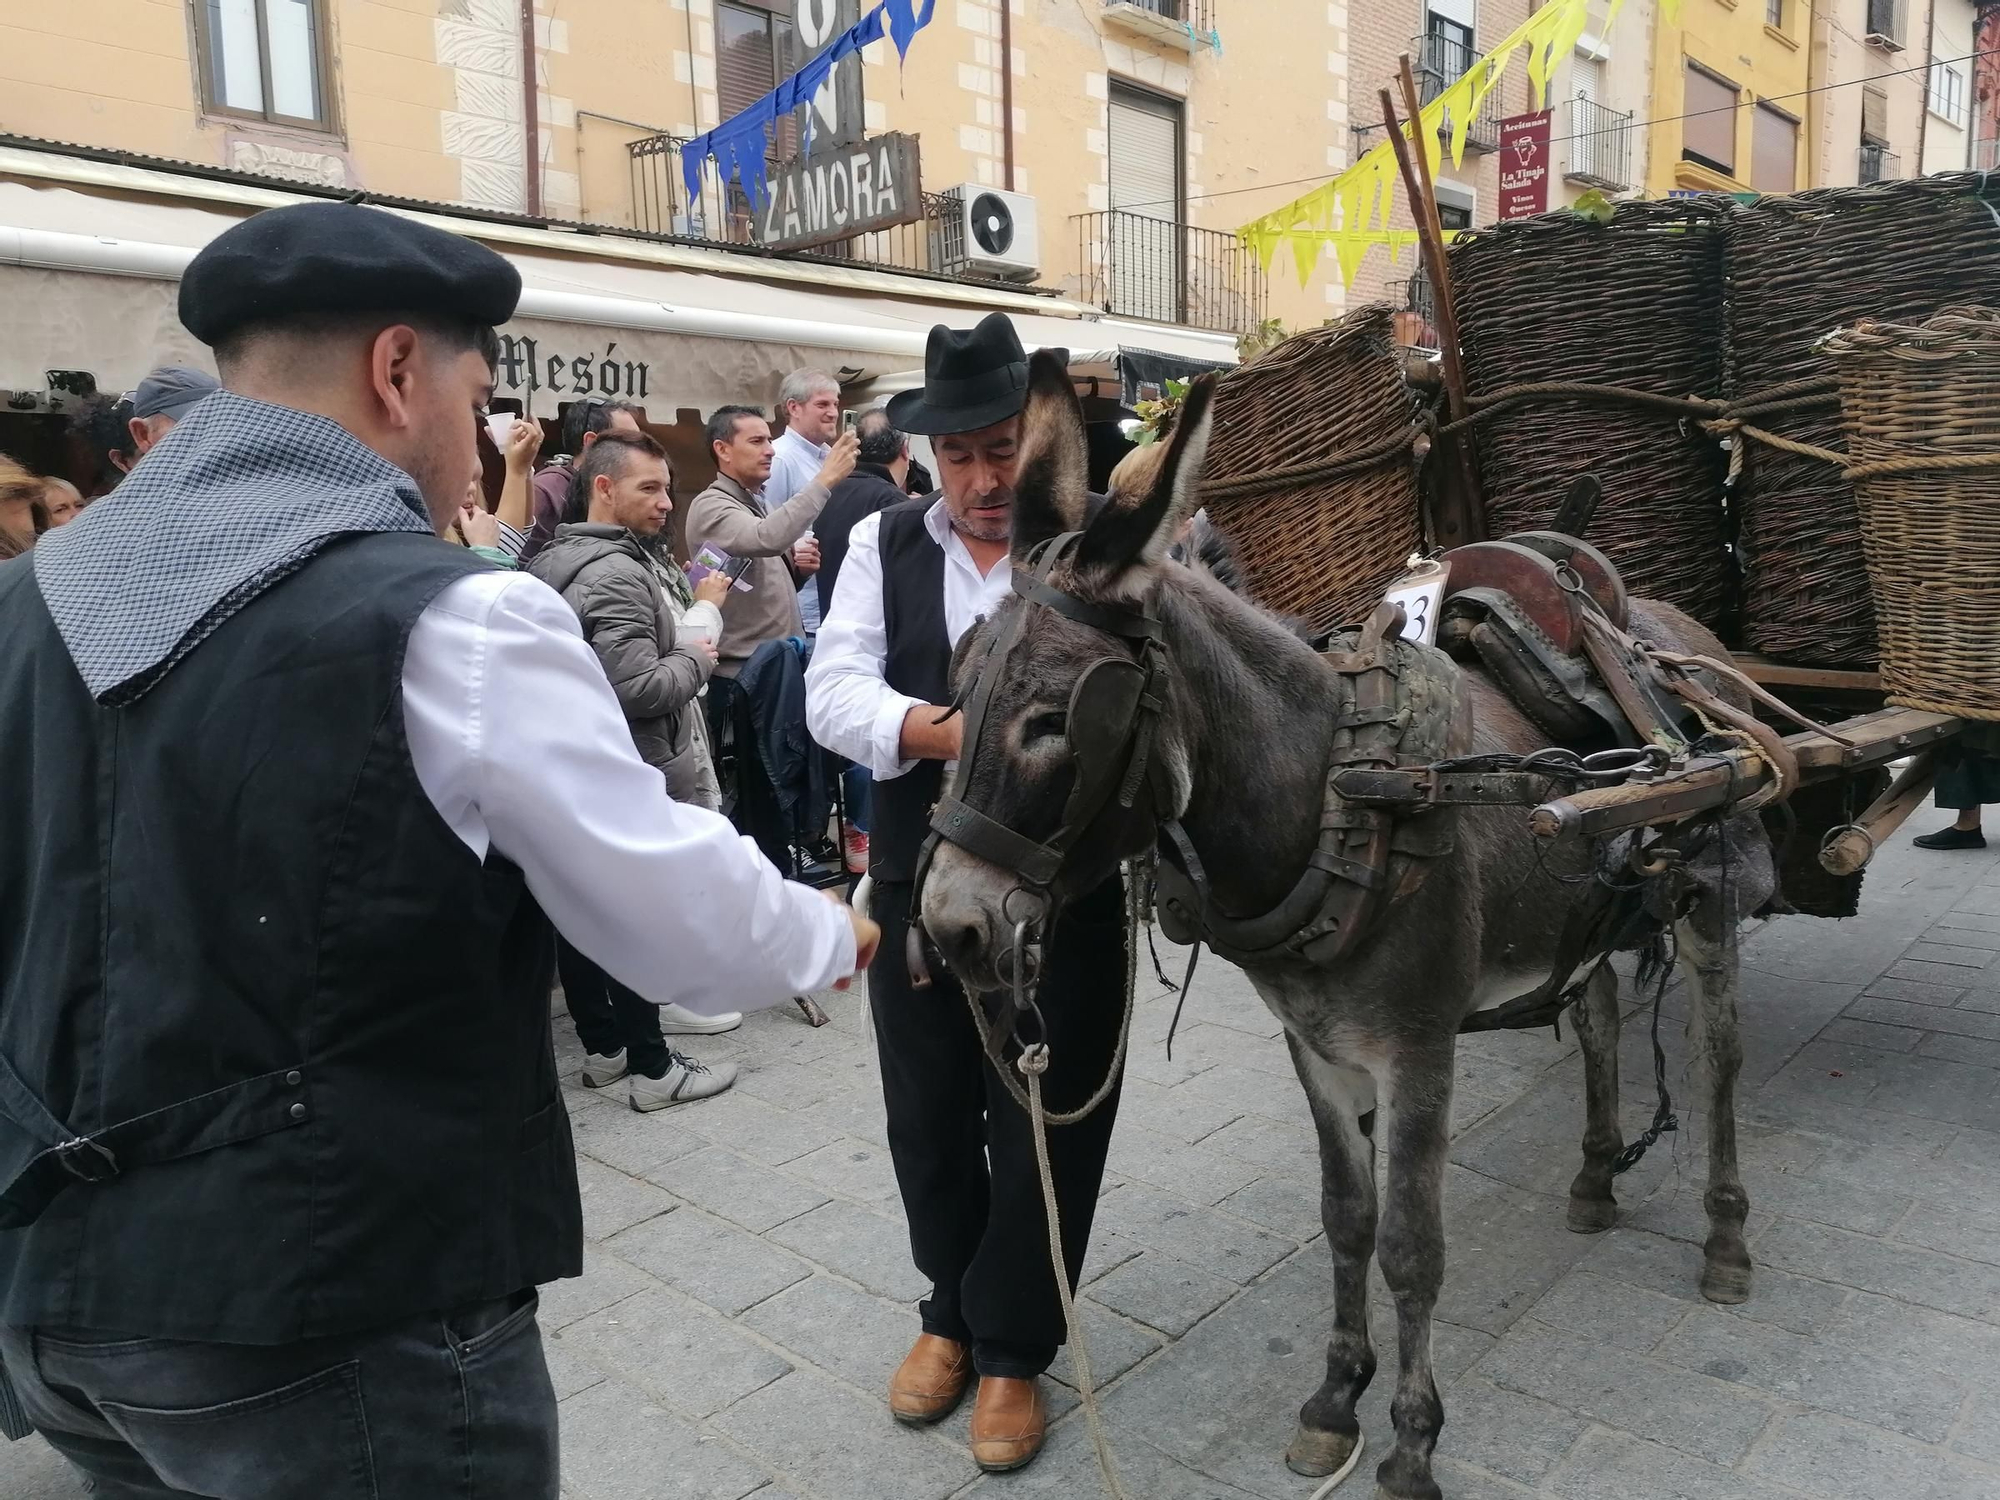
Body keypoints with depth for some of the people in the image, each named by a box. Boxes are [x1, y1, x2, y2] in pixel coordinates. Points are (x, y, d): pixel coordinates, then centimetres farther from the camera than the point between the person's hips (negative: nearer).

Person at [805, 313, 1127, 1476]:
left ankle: (1011, 1346, 34)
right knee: (927, 1120, 18)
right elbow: (833, 691, -9)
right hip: (917, 884, 3)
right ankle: (954, 1308, 45)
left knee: (1044, 1127, 10)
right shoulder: (884, 543, 2)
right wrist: (953, 734, -27)